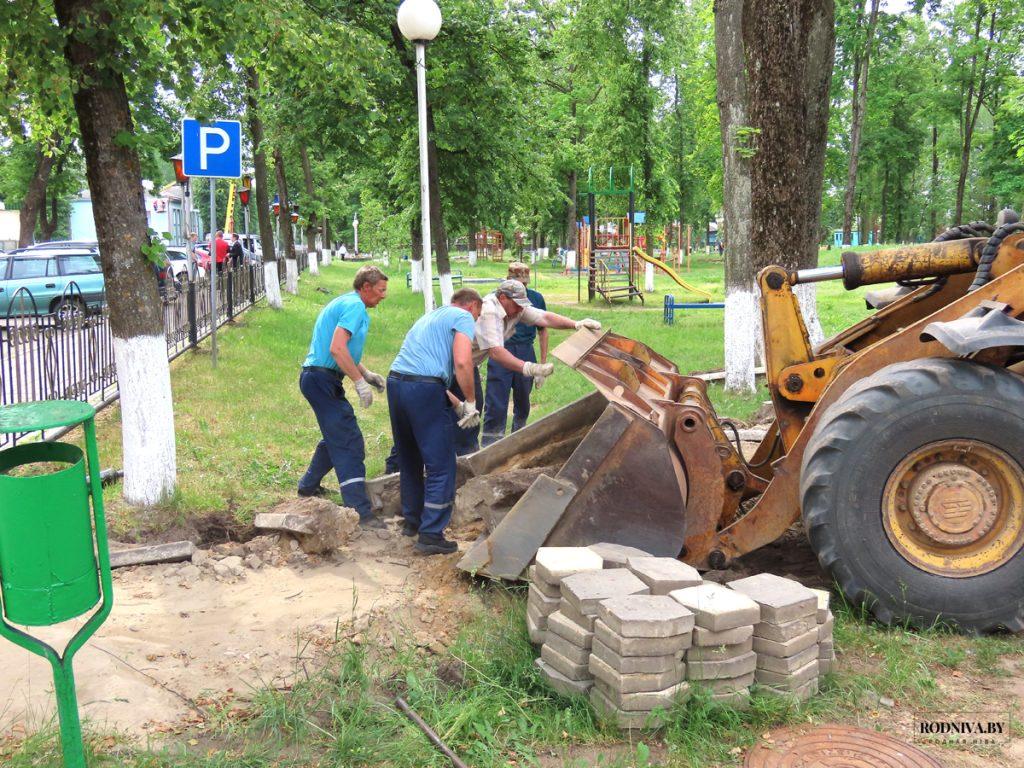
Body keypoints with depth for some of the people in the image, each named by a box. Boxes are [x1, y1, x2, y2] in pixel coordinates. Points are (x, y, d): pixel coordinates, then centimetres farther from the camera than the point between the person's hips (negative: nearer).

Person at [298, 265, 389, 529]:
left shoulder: (345, 303, 20)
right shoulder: (355, 305, -13)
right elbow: (337, 349, -25)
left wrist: (366, 374, 20)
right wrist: (360, 382, -23)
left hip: (319, 377, 11)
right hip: (322, 380, -11)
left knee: (336, 436, 25)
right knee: (349, 443, -12)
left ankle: (309, 486, 40)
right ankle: (360, 512, -14)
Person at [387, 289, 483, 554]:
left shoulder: (430, 317, 31)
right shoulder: (464, 318, 5)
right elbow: (461, 362, -13)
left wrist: (456, 405, 29)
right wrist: (470, 402, -2)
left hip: (395, 383, 9)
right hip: (425, 389, -8)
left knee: (409, 460, 22)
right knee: (441, 465, -1)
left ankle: (412, 521, 34)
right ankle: (431, 534, 0)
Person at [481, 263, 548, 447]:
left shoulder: (536, 298, 0)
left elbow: (543, 331, 8)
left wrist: (543, 364, 8)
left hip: (525, 354, 3)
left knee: (522, 403, 16)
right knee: (495, 406, -7)